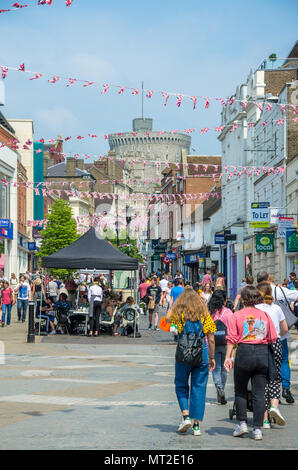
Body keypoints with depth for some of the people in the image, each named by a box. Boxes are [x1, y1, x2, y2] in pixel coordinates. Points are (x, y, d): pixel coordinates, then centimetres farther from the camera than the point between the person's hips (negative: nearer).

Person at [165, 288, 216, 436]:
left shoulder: (179, 314, -2)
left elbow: (167, 318, 22)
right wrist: (212, 357, 12)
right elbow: (211, 339, 2)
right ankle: (196, 425, 5)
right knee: (199, 388, 6)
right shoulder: (205, 315, 2)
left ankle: (186, 416, -3)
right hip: (202, 354, 1)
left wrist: (174, 303, 30)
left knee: (181, 386, 15)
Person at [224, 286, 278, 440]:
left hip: (244, 352, -2)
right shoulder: (265, 315, 7)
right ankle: (257, 429, 3)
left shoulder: (237, 315, 0)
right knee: (259, 393, 4)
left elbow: (231, 339, -5)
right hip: (263, 353, 2)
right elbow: (273, 338, 6)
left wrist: (228, 357, -3)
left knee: (240, 391, 14)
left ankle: (242, 423, 9)